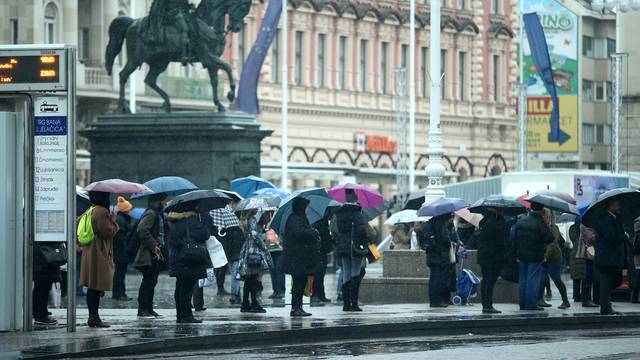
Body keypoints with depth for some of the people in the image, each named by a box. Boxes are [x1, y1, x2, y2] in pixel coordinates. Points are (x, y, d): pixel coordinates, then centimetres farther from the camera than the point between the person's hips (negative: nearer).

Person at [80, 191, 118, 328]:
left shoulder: (90, 211, 14)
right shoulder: (102, 212, -16)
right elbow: (108, 232, -19)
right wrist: (114, 222, -1)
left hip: (89, 253, 9)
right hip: (99, 254, -9)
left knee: (93, 287, 11)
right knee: (97, 287, -8)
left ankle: (93, 316, 12)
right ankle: (94, 317, -8)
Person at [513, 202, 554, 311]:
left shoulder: (520, 222, 7)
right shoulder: (540, 223, -14)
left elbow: (515, 238, 11)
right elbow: (550, 238, -18)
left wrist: (517, 255, 15)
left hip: (522, 256, 6)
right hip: (535, 257, -6)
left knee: (522, 280, 12)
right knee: (533, 281, -3)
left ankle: (522, 304, 14)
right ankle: (531, 305, -5)